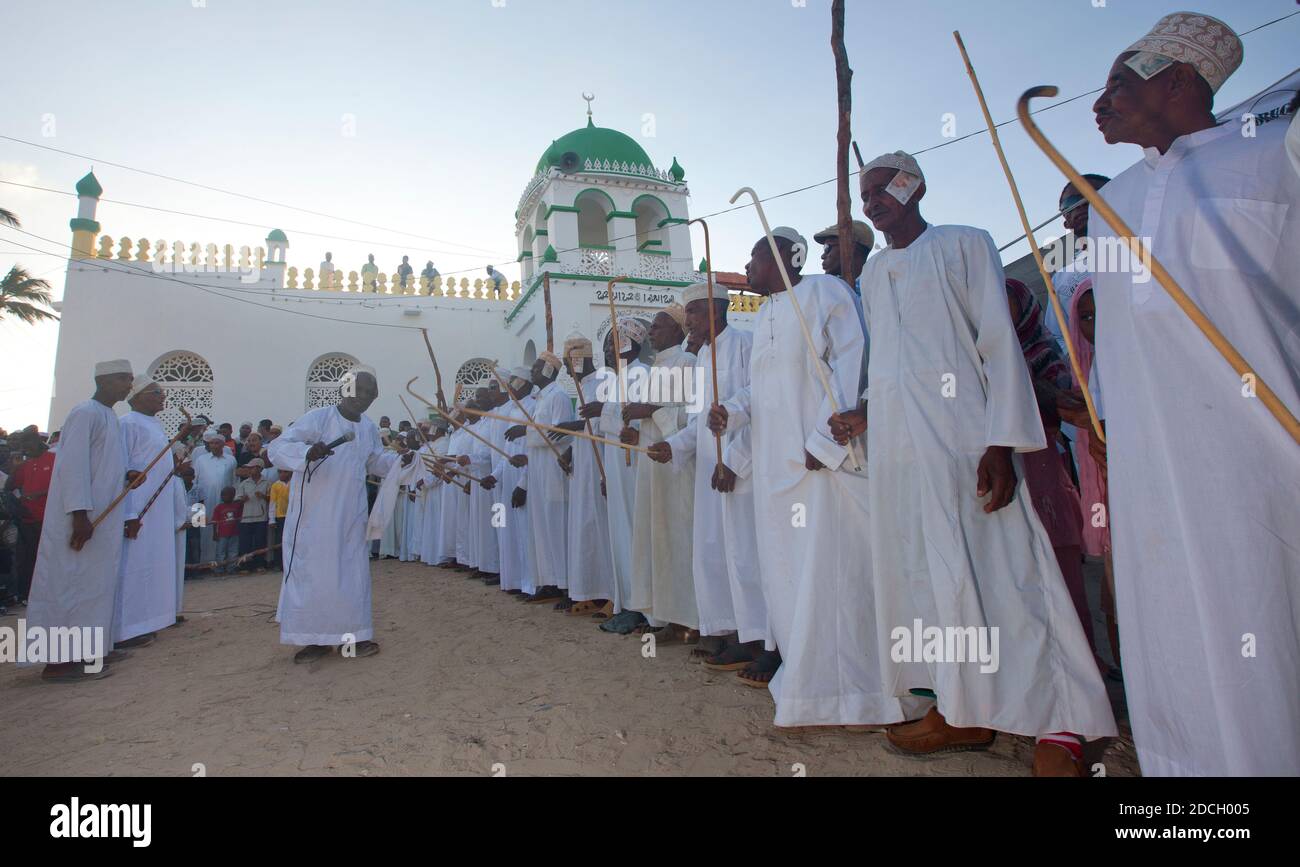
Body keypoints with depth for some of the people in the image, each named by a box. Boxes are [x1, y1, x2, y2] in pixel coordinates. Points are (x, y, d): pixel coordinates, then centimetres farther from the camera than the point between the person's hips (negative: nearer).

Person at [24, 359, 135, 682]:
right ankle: (60, 659, 1)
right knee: (73, 584, -5)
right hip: (83, 519, -9)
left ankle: (80, 653, 18)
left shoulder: (108, 417, 16)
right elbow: (73, 465, -20)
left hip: (104, 520, 9)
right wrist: (80, 514, -24)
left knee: (92, 585, 11)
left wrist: (126, 477, 4)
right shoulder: (85, 413, -12)